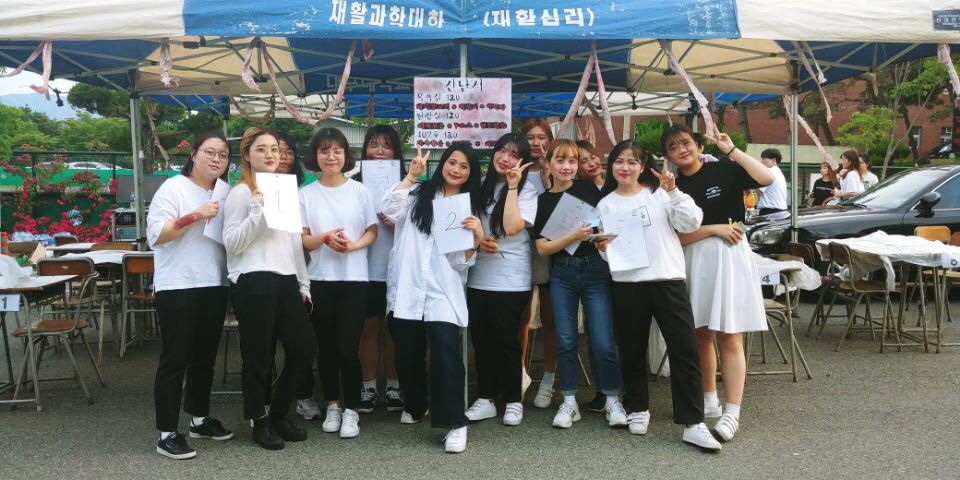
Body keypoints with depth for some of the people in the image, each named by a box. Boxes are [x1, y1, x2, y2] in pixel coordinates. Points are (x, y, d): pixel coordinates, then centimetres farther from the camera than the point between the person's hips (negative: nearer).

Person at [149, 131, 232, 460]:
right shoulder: (174, 187, -7)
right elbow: (155, 234, -15)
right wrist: (196, 215, -21)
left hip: (214, 286, 7)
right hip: (178, 287, -7)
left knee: (205, 356, 15)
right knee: (175, 358, -2)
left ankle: (200, 418, 29)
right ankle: (167, 433, 6)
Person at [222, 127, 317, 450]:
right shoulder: (241, 193, -2)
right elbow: (232, 243, -10)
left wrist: (303, 283, 18)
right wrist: (257, 212, -20)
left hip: (285, 281, 7)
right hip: (253, 282, -6)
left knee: (304, 348, 6)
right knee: (258, 356, 1)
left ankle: (279, 414, 24)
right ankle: (260, 423, 20)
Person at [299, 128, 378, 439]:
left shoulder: (360, 191, 2)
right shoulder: (306, 194, 3)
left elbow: (372, 232, 3)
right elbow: (301, 240, 1)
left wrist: (355, 245, -17)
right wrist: (325, 238, -19)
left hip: (354, 279, -1)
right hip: (319, 280, 2)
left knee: (348, 348, -4)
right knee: (326, 347, 10)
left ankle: (352, 409, 11)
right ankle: (332, 405, 26)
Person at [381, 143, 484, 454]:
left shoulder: (470, 207, 12)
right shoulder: (419, 194, 10)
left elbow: (464, 261, 6)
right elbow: (389, 209, -11)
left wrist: (477, 236, -12)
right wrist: (411, 176, -8)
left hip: (443, 293, -1)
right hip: (407, 289, 1)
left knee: (445, 353, -16)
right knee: (407, 354, 11)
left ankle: (455, 423, -8)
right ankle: (415, 405, 37)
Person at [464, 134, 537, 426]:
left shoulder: (527, 191, -3)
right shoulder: (480, 186, 9)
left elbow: (511, 227, -19)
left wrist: (512, 185, -16)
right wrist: (476, 241, -6)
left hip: (510, 280, -4)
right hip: (478, 276, 4)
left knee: (504, 339, 1)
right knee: (481, 338, 7)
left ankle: (513, 400, 17)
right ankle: (486, 398, 20)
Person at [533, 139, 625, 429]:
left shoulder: (588, 189, 4)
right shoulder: (542, 201, 4)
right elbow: (542, 248, -3)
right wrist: (574, 236, -16)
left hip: (595, 270, -1)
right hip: (561, 274, 1)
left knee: (603, 342, -4)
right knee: (565, 341, 5)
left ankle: (613, 401, 14)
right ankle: (569, 403, 19)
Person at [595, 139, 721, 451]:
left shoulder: (660, 194, 6)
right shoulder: (606, 204, 10)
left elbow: (691, 223, -4)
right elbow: (607, 248, 12)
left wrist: (673, 191, -13)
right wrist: (603, 249, -10)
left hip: (667, 279, -1)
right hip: (627, 283, 1)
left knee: (685, 348, -7)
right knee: (632, 349, 10)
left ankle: (692, 423, -2)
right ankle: (638, 408, 29)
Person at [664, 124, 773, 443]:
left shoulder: (723, 171, -2)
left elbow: (767, 178, -18)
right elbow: (676, 236, -1)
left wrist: (732, 150, -12)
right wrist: (714, 229, -12)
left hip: (729, 257, -4)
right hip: (694, 261, 4)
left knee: (729, 337, -4)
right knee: (701, 334, 12)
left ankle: (733, 412, 0)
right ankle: (709, 400, 28)